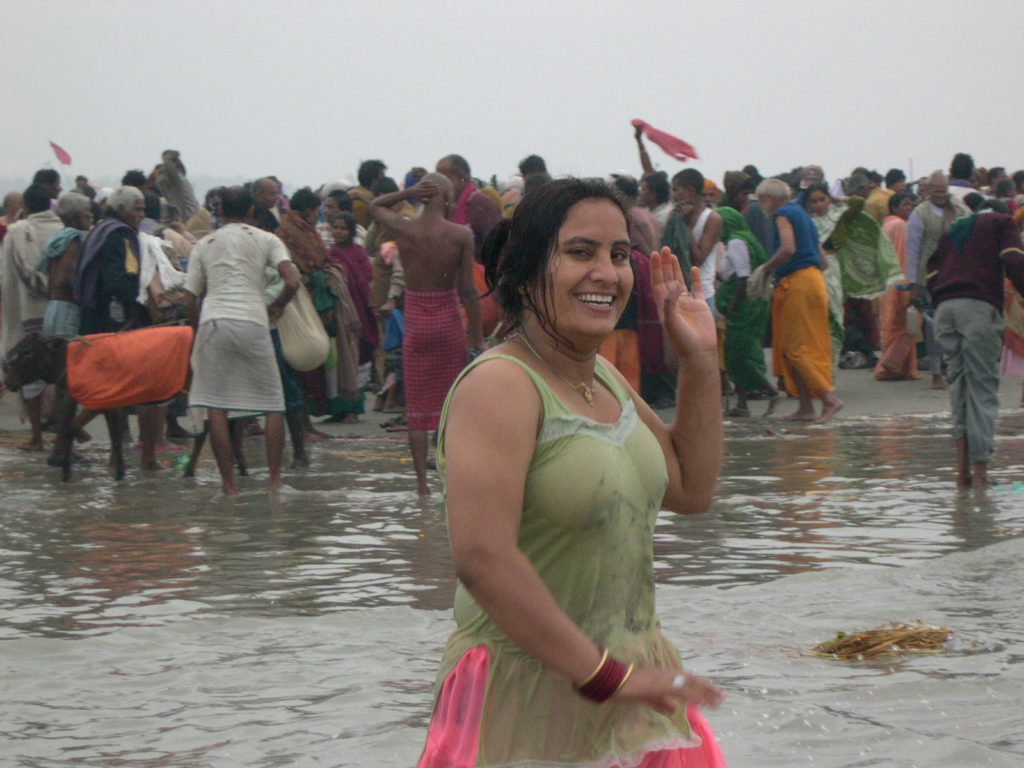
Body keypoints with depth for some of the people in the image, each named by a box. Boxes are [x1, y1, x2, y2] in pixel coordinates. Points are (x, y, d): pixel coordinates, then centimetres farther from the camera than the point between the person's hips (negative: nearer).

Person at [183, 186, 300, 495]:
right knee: (272, 403, 9)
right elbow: (292, 281, -4)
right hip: (252, 322, -1)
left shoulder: (204, 245, 16)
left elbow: (189, 300, 12)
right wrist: (276, 307, 14)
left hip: (212, 322, 1)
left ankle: (228, 483, 0)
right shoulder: (265, 240, 11)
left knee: (215, 405, 4)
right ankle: (274, 479, 4)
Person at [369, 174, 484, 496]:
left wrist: (408, 192, 1)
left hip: (416, 324, 1)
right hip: (449, 321, -1)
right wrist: (476, 334, -2)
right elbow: (468, 290, -10)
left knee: (417, 405, 6)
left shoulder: (403, 229, -6)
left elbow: (375, 206, 16)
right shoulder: (460, 235, -11)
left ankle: (422, 480, 4)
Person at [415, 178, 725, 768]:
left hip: (628, 684, 8)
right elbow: (482, 558, -25)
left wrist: (701, 360, 11)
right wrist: (605, 675, -24)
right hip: (529, 703, -8)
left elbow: (691, 489, 22)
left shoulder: (606, 379, 10)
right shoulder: (501, 386, -16)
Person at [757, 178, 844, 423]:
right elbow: (822, 260, 23)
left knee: (797, 347, -9)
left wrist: (765, 269, -10)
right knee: (788, 347, 10)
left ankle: (829, 398, -17)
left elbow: (788, 248, -21)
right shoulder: (802, 215, 24)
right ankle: (806, 407, 7)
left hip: (798, 283, -9)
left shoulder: (783, 214, -4)